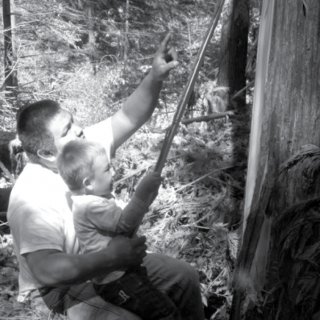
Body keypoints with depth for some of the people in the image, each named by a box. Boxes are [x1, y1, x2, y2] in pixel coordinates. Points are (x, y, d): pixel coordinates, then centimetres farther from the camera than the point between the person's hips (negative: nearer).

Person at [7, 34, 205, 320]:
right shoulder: (31, 200, -31)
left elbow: (129, 117, -11)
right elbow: (46, 271, -39)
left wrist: (156, 76, -26)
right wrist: (111, 258, -42)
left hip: (106, 260, 7)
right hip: (66, 286, -7)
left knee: (184, 277, 6)